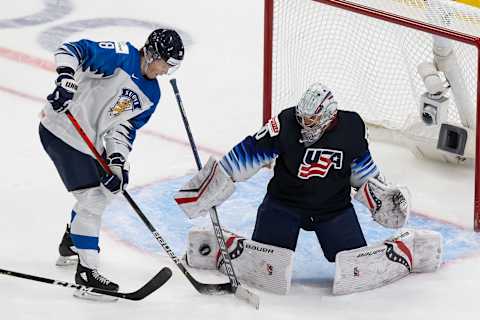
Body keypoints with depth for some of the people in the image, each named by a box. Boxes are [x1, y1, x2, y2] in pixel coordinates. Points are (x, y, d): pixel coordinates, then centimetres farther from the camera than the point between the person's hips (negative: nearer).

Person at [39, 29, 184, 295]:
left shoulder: (151, 95, 6)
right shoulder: (121, 56, -16)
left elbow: (124, 129, 4)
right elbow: (71, 50, -21)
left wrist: (117, 162, -11)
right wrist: (66, 80, -36)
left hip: (89, 142, 10)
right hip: (61, 129, -10)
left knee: (102, 192, 25)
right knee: (92, 197, -14)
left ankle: (70, 245, 48)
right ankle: (86, 270, -11)